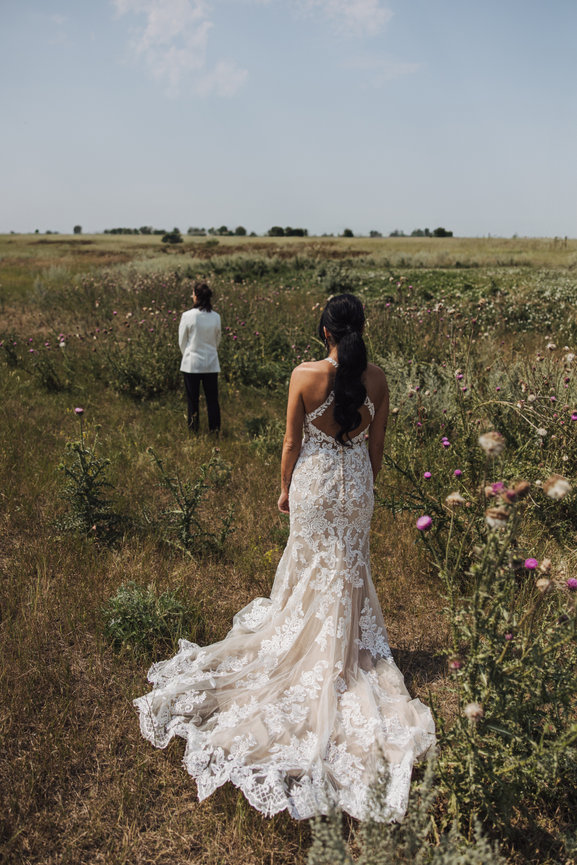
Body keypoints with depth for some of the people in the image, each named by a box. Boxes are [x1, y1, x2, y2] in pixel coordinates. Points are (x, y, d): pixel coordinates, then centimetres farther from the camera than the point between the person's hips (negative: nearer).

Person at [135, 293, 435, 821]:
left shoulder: (305, 376, -17)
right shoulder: (377, 379, -9)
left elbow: (292, 442, -10)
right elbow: (377, 444, -1)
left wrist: (284, 489, 5)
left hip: (313, 481, -2)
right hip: (357, 482, 2)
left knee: (312, 566, 17)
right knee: (349, 567, 19)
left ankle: (308, 642, 36)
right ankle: (344, 649, 35)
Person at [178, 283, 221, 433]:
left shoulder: (187, 316, -12)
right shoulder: (216, 317, -2)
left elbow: (182, 342, -1)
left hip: (191, 364, -2)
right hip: (211, 364, 2)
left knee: (192, 399, 9)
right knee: (212, 398, 10)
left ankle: (194, 429, 16)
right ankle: (214, 429, 13)